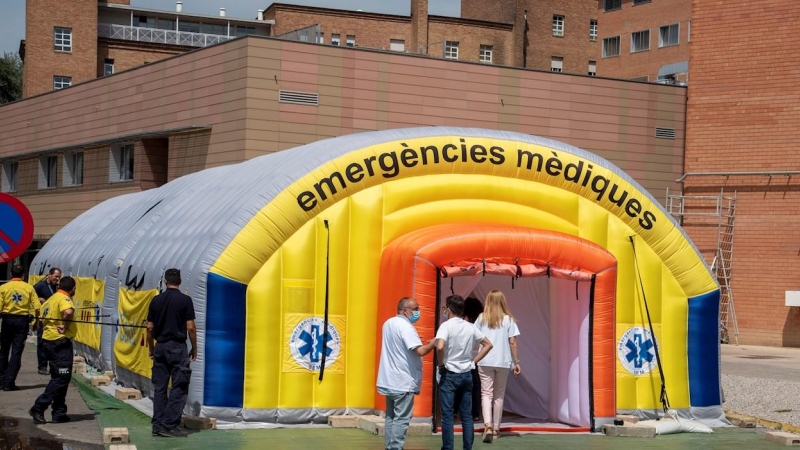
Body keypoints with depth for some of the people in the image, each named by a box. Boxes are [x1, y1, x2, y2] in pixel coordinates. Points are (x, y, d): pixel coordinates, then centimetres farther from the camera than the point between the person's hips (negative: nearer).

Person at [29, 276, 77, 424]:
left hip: (48, 340, 9)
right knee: (62, 378, -6)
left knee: (58, 378, 13)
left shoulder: (50, 299, 17)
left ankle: (59, 413, 15)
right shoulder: (64, 298, -11)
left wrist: (58, 326, 7)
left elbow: (43, 319, 20)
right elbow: (68, 312, -33)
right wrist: (64, 326, -18)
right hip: (60, 342, -9)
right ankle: (38, 408, -10)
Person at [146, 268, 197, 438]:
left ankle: (157, 425, 10)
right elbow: (190, 327, -9)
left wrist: (151, 348, 18)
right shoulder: (185, 300, -7)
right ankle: (169, 425, -5)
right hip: (177, 347, -4)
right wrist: (194, 348, 2)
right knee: (179, 387, 0)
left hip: (160, 347, 5)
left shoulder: (156, 300, 4)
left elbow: (150, 328, 6)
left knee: (159, 387, 9)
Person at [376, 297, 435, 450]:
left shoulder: (388, 323, 12)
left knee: (391, 417, 13)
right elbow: (421, 351, -25)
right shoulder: (406, 327, -16)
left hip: (390, 380, 9)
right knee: (401, 419, -6)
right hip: (403, 382, -9)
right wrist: (434, 342, -11)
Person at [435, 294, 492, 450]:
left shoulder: (446, 325, -11)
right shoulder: (470, 327, 6)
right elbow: (488, 344, 13)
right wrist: (473, 361, 12)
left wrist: (441, 364, -10)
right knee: (466, 415, 9)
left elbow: (440, 347, -27)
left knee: (447, 415, -1)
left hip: (449, 374, -5)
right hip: (466, 374, 5)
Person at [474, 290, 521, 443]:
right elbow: (512, 343, -1)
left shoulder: (481, 318, 3)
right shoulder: (508, 319, 1)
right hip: (503, 361, 0)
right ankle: (496, 429, 17)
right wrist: (516, 362, 6)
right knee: (499, 395, 13)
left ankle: (488, 425, -22)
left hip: (485, 362, 0)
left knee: (486, 393, -1)